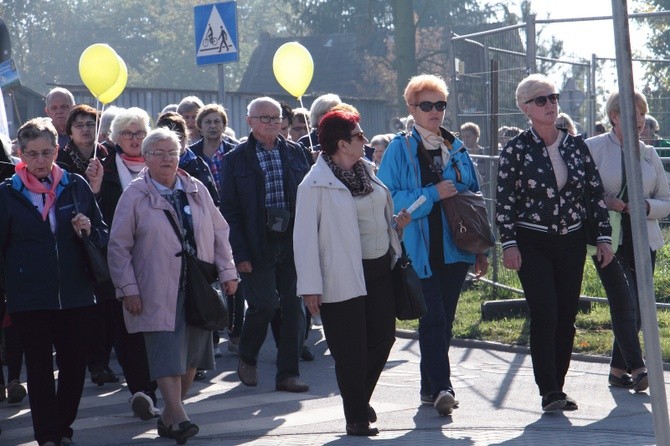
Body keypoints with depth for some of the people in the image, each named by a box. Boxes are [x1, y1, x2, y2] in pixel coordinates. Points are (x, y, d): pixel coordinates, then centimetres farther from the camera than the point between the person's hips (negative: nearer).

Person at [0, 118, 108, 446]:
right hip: (30, 301, -2)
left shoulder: (76, 187, 5)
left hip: (76, 296, 2)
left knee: (74, 366, 6)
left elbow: (103, 236, 12)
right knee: (39, 369, 3)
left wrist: (88, 232, -11)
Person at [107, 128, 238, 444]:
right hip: (158, 293, -4)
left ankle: (169, 417, 18)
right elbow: (119, 246, -1)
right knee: (167, 353, -12)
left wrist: (227, 272, 7)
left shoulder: (196, 190, 10)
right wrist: (128, 288, -7)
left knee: (191, 355, 6)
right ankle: (178, 418, -17)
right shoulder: (134, 195, -1)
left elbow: (219, 232, 14)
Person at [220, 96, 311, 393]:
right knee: (264, 304, -9)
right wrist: (240, 253, -10)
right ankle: (247, 359, 18)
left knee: (294, 307, 1)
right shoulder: (236, 159, 0)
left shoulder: (295, 153, 10)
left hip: (293, 243, 3)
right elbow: (229, 210, -2)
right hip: (258, 245, -3)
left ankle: (288, 373, 10)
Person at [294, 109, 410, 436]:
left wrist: (397, 224, 4)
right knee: (351, 350, 0)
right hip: (344, 277, -7)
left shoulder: (366, 171, 10)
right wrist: (310, 286, -17)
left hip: (380, 269, 7)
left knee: (383, 337, 11)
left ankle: (360, 399, 31)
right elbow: (305, 237, -14)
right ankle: (356, 418, 11)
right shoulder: (315, 185, -12)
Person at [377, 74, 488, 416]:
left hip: (454, 247, 5)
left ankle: (431, 387, 18)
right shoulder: (400, 148, -1)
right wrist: (432, 194, -16)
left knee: (444, 320, 9)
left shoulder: (456, 148, 13)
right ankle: (440, 387, -15)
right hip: (421, 250, -5)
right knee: (433, 318, -13)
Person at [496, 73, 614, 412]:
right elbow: (504, 200, -5)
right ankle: (549, 392, -10)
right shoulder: (516, 150, -3)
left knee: (567, 317, 4)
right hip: (533, 244, -4)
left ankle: (557, 388, 12)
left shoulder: (576, 146, 7)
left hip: (572, 242, 4)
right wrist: (509, 244, -12)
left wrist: (604, 236, 4)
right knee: (544, 316, -12)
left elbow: (595, 192, 9)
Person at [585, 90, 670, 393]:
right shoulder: (593, 149, -2)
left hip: (643, 239, 5)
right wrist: (603, 202, -17)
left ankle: (618, 369, 18)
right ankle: (636, 368, -19)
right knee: (624, 300, -17)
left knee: (637, 305, 5)